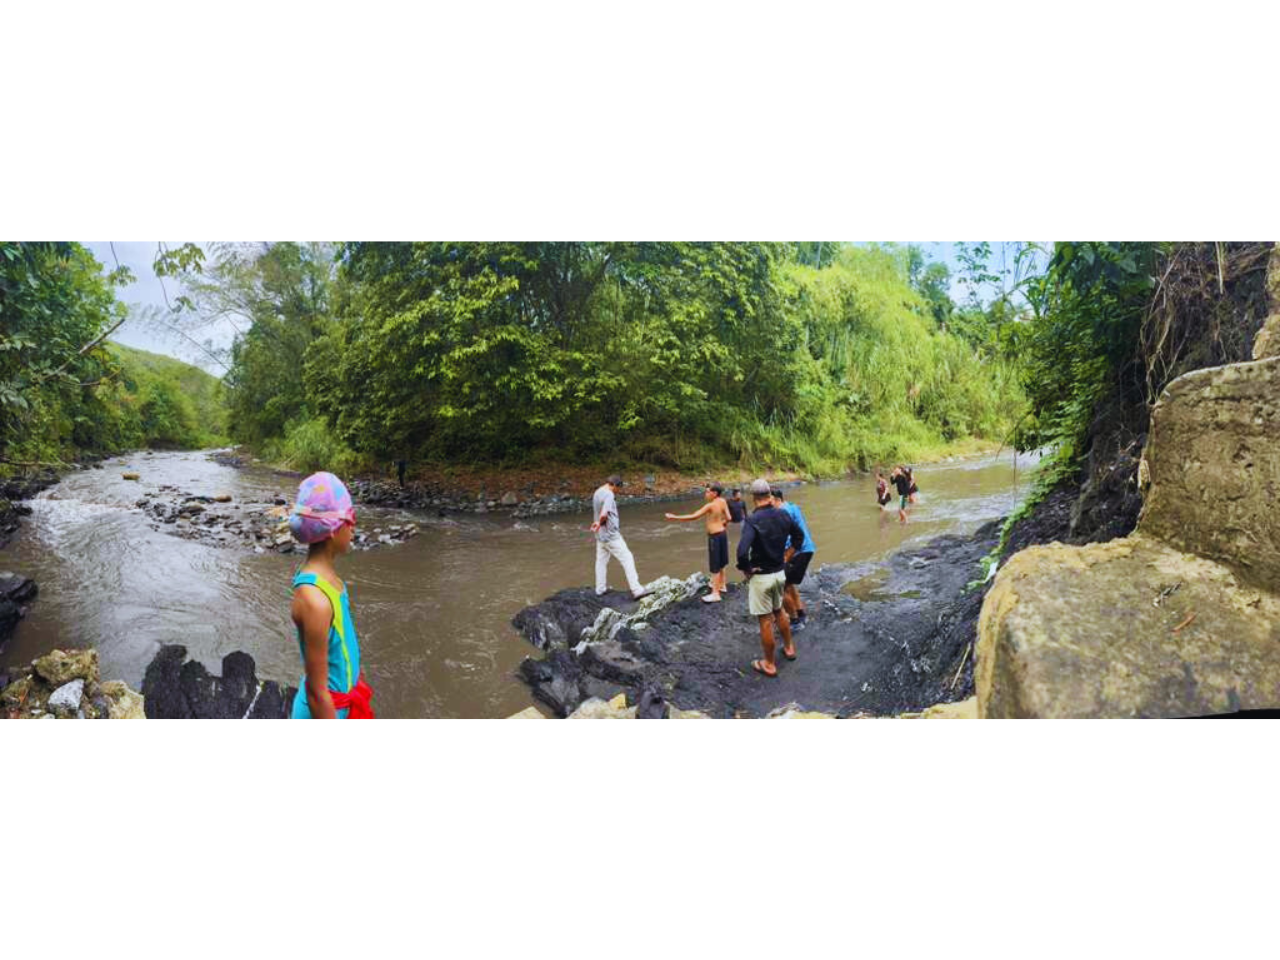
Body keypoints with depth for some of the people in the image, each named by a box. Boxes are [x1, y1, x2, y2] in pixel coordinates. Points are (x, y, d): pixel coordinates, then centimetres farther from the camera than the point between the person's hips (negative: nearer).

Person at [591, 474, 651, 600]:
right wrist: (600, 522, -10)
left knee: (601, 561, 18)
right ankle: (636, 590, -6)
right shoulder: (609, 495, -19)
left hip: (600, 535, 9)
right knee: (627, 559, -5)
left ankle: (600, 589, 28)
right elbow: (604, 514, -28)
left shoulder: (596, 493, 9)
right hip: (611, 535, -9)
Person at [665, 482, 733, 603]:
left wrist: (675, 517, -20)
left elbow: (693, 516, -23)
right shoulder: (722, 502, -1)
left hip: (714, 536, -8)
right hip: (722, 533, 8)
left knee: (715, 566, -3)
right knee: (720, 562, 23)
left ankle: (715, 593, 1)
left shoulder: (710, 505, -21)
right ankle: (721, 585, 39)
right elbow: (728, 518, 2)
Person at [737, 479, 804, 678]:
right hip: (780, 572, 6)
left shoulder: (752, 520, -23)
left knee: (765, 621, 6)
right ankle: (789, 648, 43)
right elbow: (799, 536, 13)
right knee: (779, 611, 27)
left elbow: (742, 551, -35)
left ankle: (769, 664, 18)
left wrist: (746, 569, -17)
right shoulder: (783, 515, -3)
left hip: (761, 577, -6)